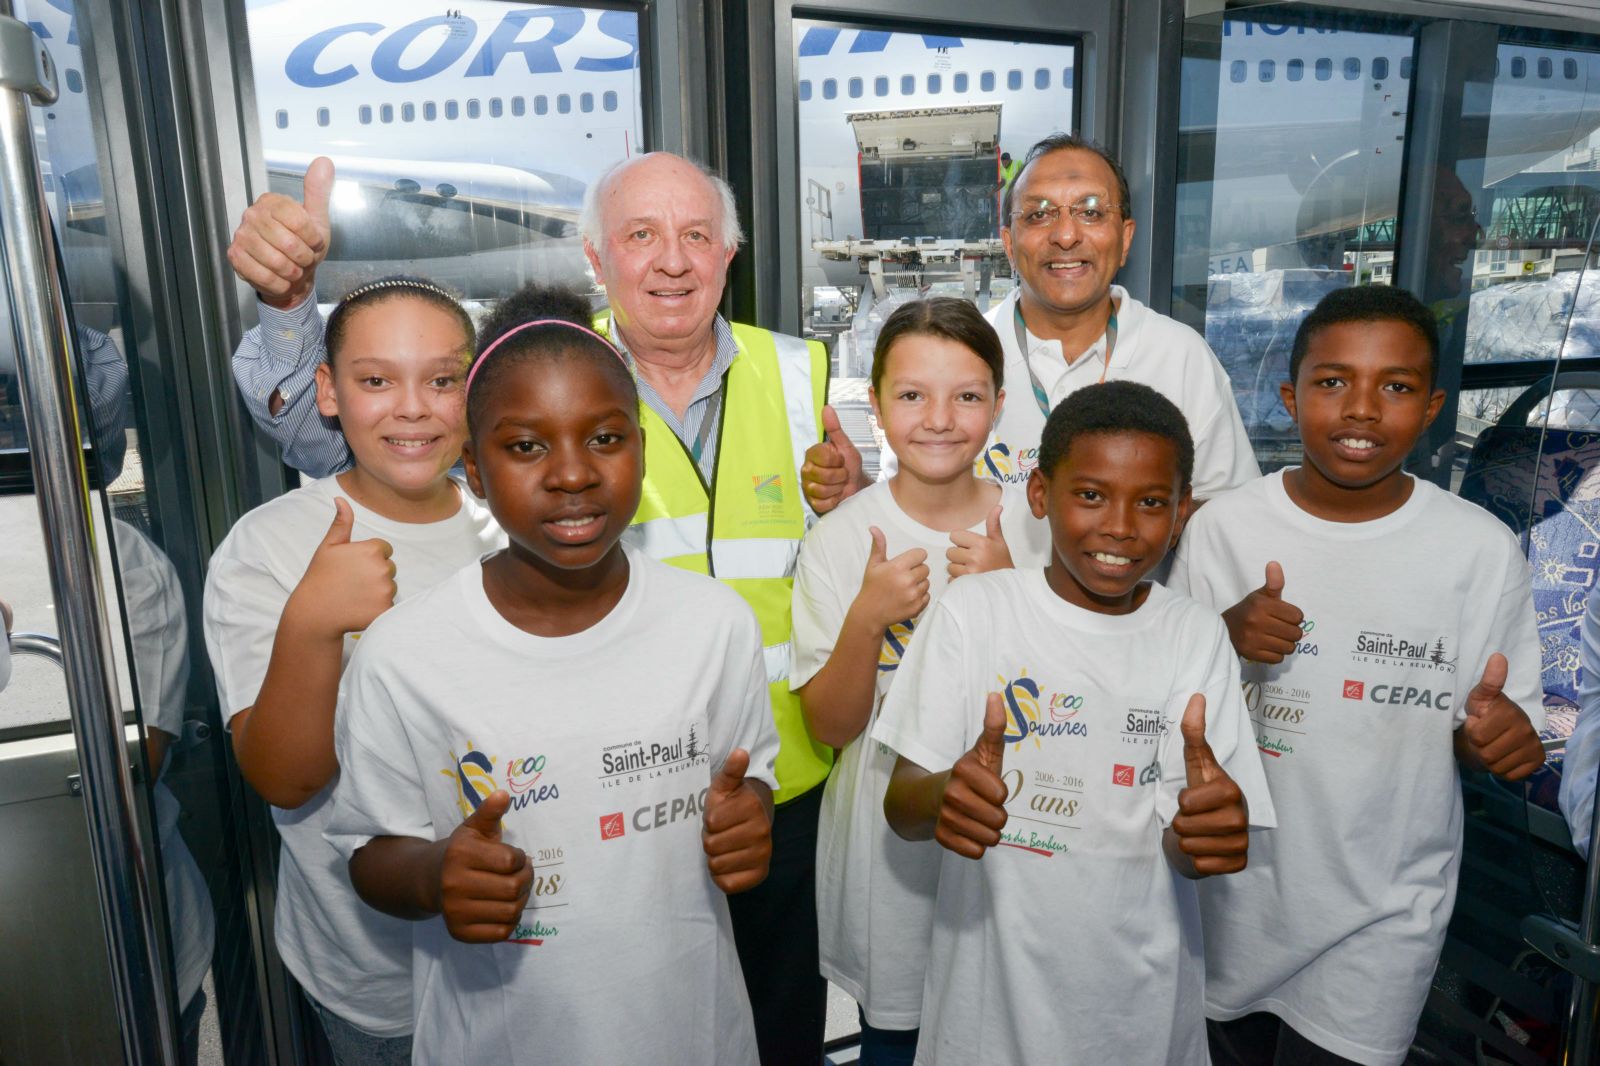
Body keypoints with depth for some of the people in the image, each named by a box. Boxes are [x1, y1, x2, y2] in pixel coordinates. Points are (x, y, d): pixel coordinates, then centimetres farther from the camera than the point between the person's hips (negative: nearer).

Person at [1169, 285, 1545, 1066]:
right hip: (1236, 894, 1)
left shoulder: (1483, 549, -8)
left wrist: (1499, 732, -22)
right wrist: (1224, 639, -22)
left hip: (1381, 919, -1)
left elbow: (1498, 726, 0)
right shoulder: (1223, 526, -8)